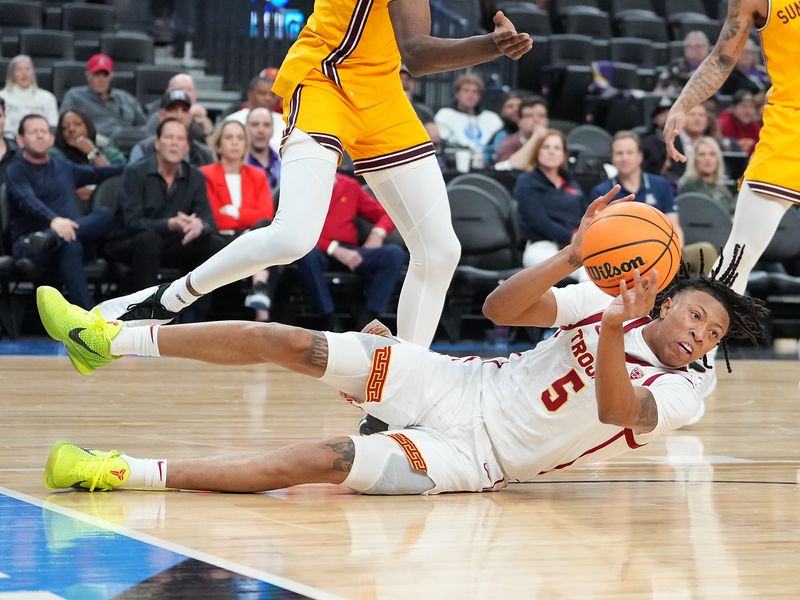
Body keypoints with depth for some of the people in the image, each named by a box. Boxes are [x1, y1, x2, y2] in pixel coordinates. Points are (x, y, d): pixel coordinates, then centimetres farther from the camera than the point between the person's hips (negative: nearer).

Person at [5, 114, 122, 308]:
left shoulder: (64, 168, 24)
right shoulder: (16, 172, 3)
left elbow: (99, 173, 41)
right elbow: (28, 201, -18)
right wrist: (53, 220, -38)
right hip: (27, 244, -5)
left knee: (105, 214, -24)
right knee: (69, 246, -40)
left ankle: (50, 239, -48)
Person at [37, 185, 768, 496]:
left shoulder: (676, 395, -5)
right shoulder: (606, 303, 5)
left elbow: (616, 410, -27)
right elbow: (501, 307, -5)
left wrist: (613, 336, -44)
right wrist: (572, 256, -19)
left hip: (471, 454, -4)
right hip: (456, 382, 4)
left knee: (325, 460, -26)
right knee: (292, 343, -9)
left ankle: (122, 474, -27)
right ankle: (110, 339, -1)